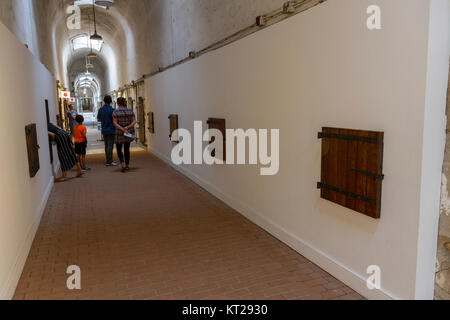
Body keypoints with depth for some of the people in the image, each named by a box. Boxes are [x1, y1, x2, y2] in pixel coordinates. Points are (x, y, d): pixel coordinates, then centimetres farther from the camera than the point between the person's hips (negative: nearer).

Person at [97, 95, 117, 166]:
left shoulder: (101, 109, 4)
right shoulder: (111, 109, -14)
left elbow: (98, 119, 12)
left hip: (104, 130, 6)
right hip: (111, 130, -6)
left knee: (106, 145, 14)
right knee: (110, 146, -5)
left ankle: (109, 160, 22)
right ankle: (109, 162, -6)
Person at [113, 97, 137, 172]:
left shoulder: (116, 112, -9)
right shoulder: (130, 111, 1)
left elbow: (115, 123, -16)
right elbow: (134, 121, -4)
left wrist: (123, 129, -19)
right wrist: (128, 127, -13)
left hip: (119, 133, -3)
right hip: (129, 132, 3)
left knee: (119, 149, 11)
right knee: (127, 149, 15)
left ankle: (123, 164, -8)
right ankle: (127, 165, 19)